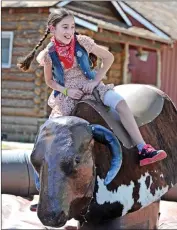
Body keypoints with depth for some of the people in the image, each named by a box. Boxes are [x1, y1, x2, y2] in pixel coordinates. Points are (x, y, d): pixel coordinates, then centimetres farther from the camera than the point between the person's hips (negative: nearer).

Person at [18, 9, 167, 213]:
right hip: (66, 95, 0)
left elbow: (108, 58, 2)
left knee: (120, 103, -25)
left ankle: (143, 150, -26)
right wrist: (66, 90, -9)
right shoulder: (49, 54, -6)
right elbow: (49, 81, 9)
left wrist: (96, 80, -7)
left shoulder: (82, 42, -8)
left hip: (89, 86, 0)